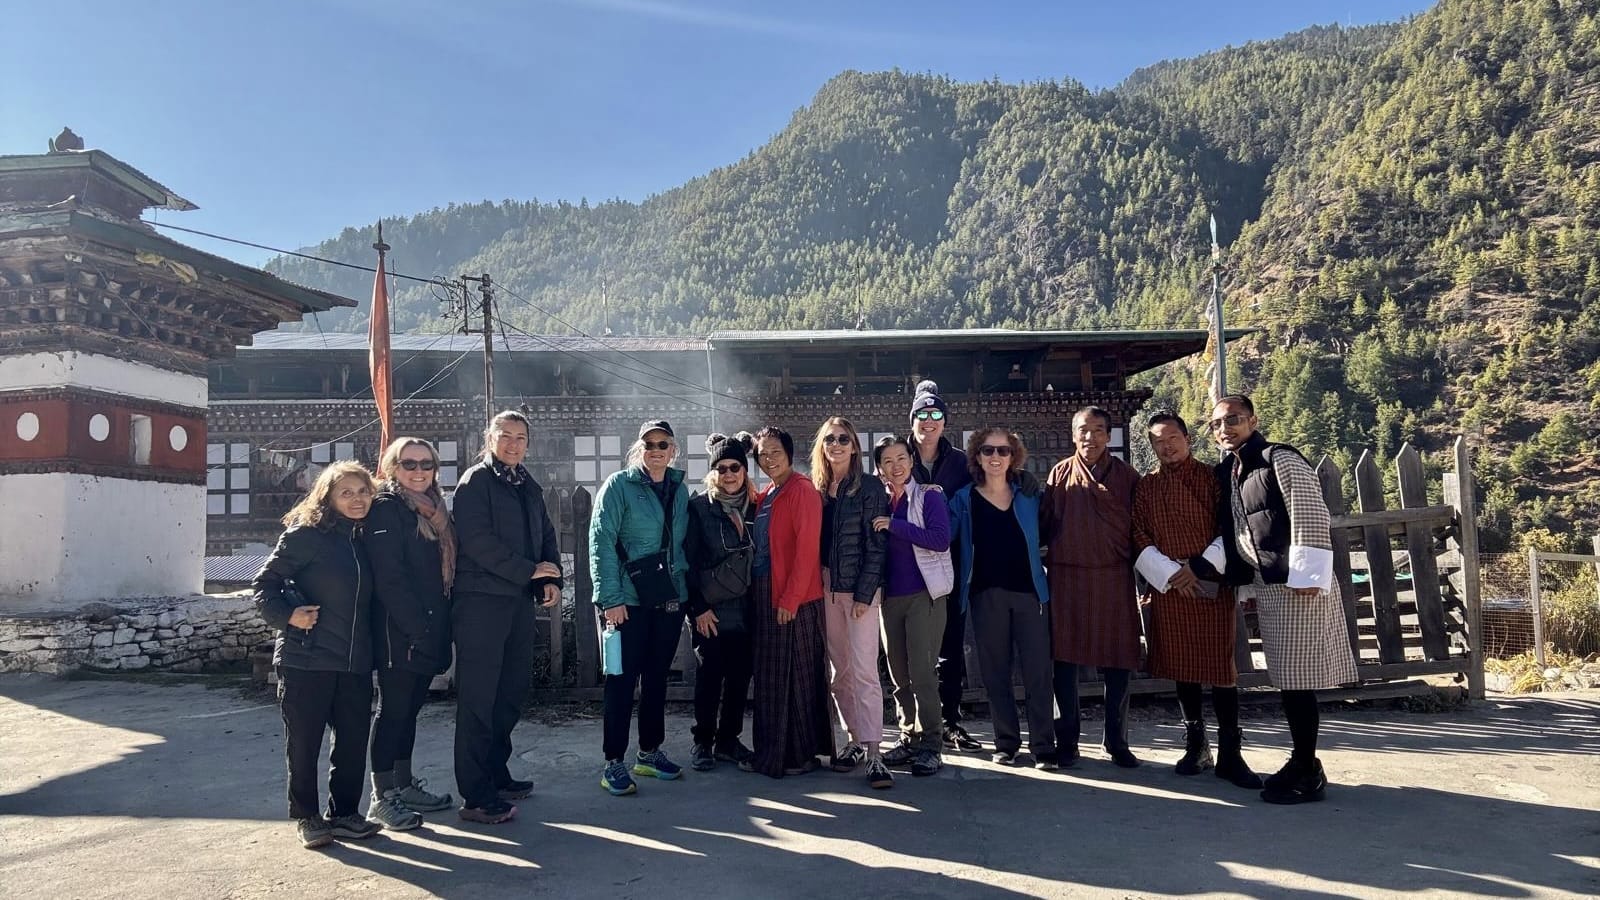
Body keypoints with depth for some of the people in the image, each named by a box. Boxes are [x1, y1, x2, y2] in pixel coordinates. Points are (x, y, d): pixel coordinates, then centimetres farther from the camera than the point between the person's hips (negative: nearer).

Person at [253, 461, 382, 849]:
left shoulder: (365, 540, 11)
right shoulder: (306, 534, -8)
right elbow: (265, 583, -5)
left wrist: (370, 649, 10)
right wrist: (286, 615, -19)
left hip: (355, 661, 6)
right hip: (306, 659, -5)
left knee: (354, 739, 8)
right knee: (304, 742, 5)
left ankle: (344, 813, 23)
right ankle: (306, 817, 21)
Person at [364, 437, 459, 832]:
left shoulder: (433, 509, 16)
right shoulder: (386, 508, -9)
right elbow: (389, 577, -17)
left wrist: (439, 626, 11)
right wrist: (417, 627, -20)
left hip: (428, 631, 8)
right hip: (399, 632, -8)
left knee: (410, 708, 15)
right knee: (393, 710, -2)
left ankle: (405, 785, 25)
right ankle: (382, 797, 7)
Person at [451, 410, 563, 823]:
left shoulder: (529, 487, 18)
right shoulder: (475, 482, -6)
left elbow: (546, 536, 19)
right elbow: (477, 541, -16)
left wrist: (551, 580, 1)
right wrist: (530, 571, -14)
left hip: (519, 600, 8)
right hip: (481, 600, -8)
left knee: (512, 692, 14)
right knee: (478, 697, -5)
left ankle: (497, 776, 27)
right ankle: (475, 797, -2)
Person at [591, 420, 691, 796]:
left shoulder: (679, 489, 11)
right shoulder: (619, 485, -6)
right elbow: (601, 542, -12)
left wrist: (685, 588, 9)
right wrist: (610, 598, -17)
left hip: (670, 599, 6)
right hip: (628, 600, -5)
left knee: (657, 677, 13)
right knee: (623, 680, -2)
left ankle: (650, 752, 25)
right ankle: (613, 763, 5)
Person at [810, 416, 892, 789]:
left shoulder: (870, 488, -4)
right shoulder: (816, 489, 10)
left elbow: (876, 545, -8)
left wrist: (864, 595, -13)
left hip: (860, 590, -5)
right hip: (825, 589, 5)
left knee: (864, 671, -8)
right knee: (840, 670, 9)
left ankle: (873, 755, -7)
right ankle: (853, 741, 20)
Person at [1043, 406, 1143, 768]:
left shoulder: (1126, 476, 6)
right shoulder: (1060, 474, 6)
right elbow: (1044, 524, 5)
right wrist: (1045, 563, -2)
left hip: (1114, 579, 0)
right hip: (1067, 578, 0)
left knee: (1119, 662, 4)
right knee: (1065, 659, 3)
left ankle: (1117, 741, 18)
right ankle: (1067, 740, 16)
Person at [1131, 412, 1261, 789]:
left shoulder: (1213, 478, 3)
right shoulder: (1145, 486, 8)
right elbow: (1139, 541, 2)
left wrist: (1200, 568, -11)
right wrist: (1171, 575, -10)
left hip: (1213, 585, -2)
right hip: (1168, 588, 2)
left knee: (1220, 666, -2)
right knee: (1182, 667, 8)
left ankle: (1229, 753, 4)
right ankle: (1195, 745, 19)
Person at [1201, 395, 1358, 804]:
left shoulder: (1281, 459, -9)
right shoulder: (1227, 472, 14)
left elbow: (1310, 519, -15)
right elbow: (1230, 532, 16)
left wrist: (1308, 577, -20)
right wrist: (1204, 564, 1)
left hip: (1296, 583, -8)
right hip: (1265, 585, 8)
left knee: (1296, 678, -4)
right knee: (1285, 678, 13)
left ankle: (1307, 773, 6)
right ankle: (1303, 762, 24)